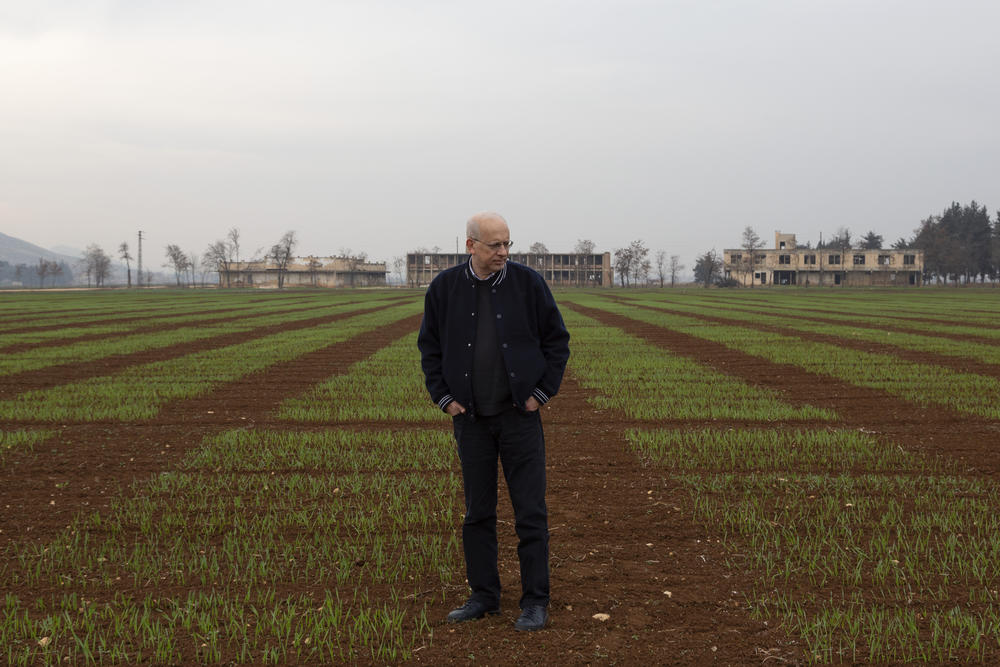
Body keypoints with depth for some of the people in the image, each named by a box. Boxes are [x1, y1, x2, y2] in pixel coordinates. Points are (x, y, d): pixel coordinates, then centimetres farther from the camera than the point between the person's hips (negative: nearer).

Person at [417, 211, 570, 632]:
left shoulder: (528, 283, -4)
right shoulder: (445, 288, 0)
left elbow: (557, 340, 3)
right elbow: (430, 346, 9)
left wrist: (542, 392, -4)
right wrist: (444, 397, 1)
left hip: (521, 414, -2)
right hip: (472, 419, 2)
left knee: (531, 511, -1)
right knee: (477, 511, 9)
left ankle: (535, 602, 6)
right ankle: (484, 596, 20)